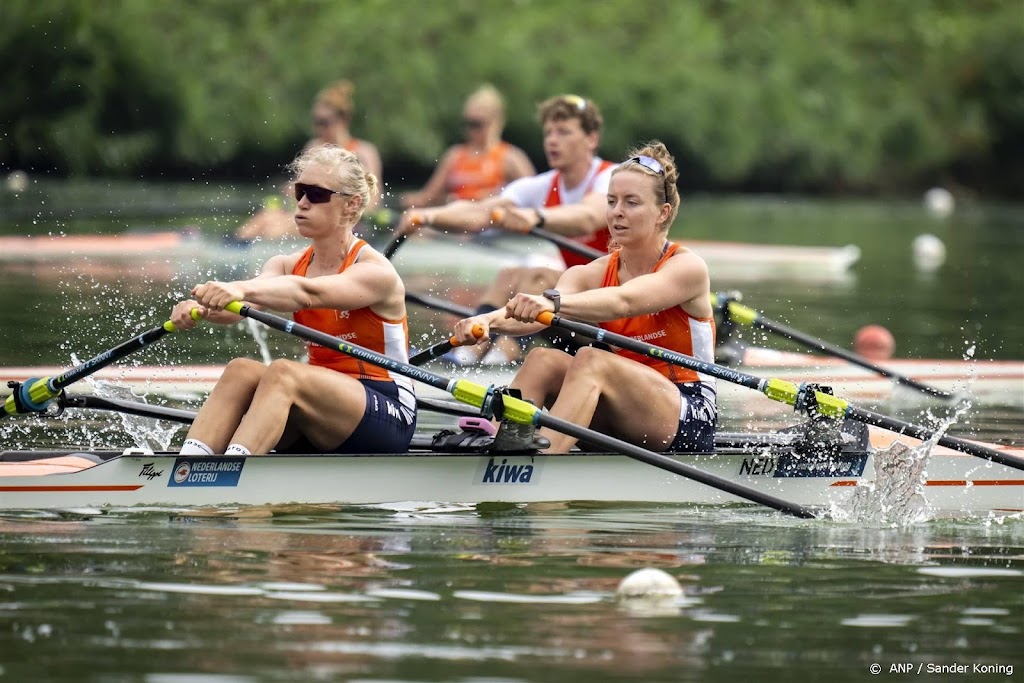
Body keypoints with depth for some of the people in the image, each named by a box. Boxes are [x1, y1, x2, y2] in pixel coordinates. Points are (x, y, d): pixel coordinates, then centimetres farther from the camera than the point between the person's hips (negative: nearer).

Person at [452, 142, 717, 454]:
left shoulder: (688, 267, -8)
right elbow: (536, 316, -16)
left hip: (690, 419, -6)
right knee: (543, 359, -18)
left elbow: (623, 301, -30)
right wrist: (490, 320, -39)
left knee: (590, 359, -30)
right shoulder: (592, 275, 6)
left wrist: (554, 302, -48)